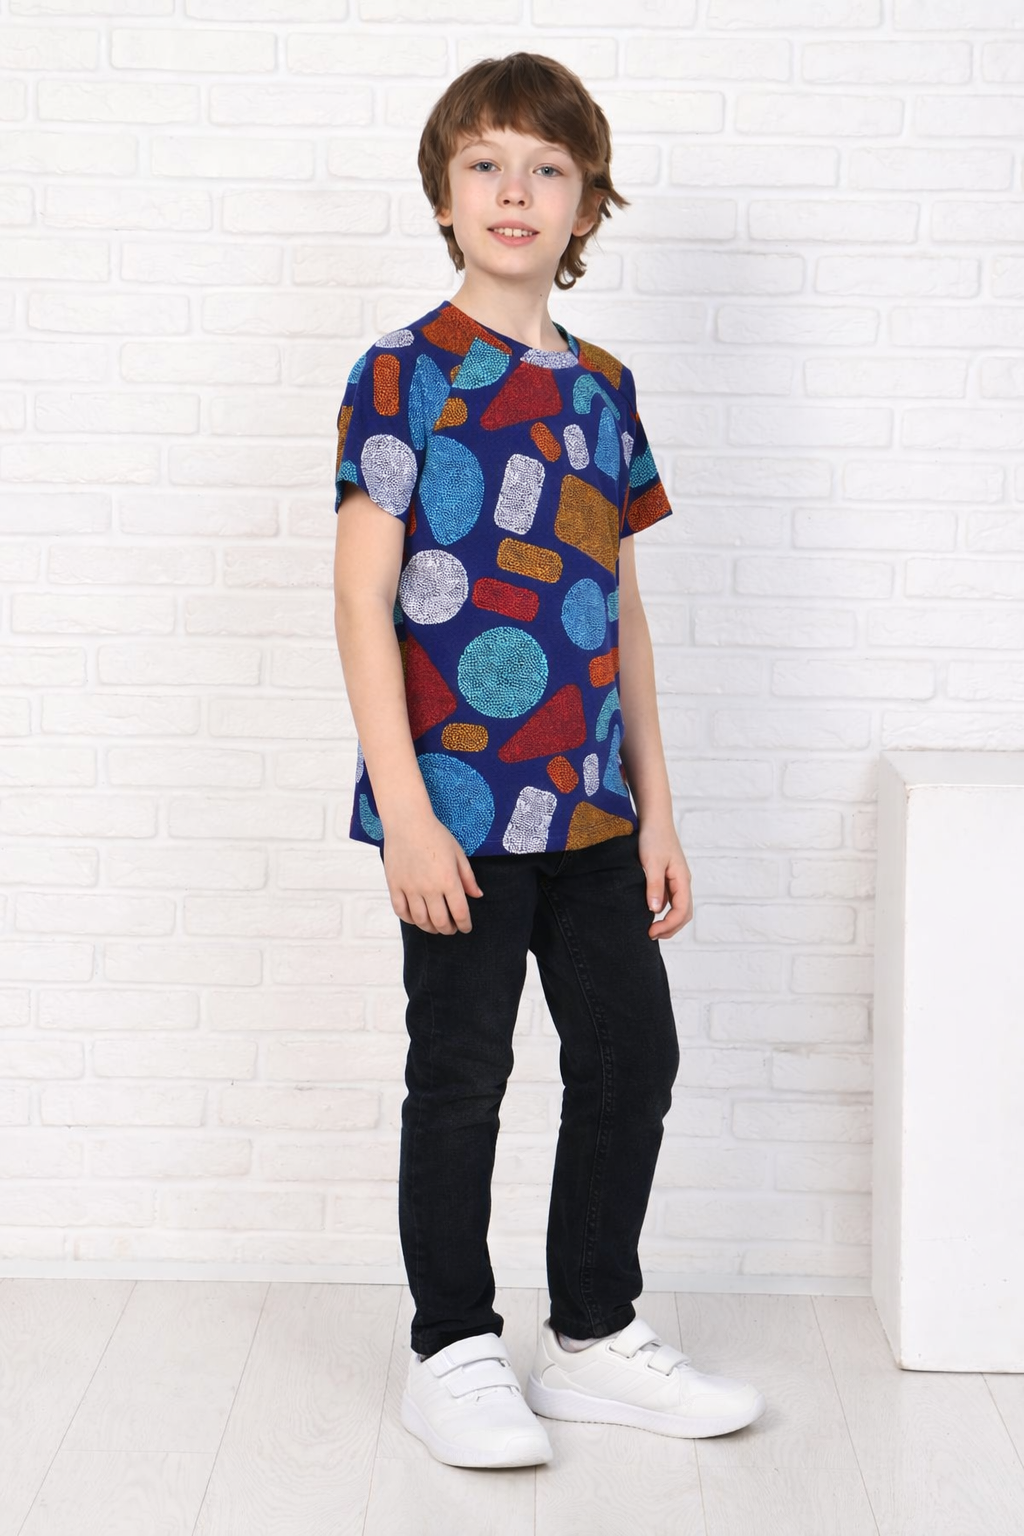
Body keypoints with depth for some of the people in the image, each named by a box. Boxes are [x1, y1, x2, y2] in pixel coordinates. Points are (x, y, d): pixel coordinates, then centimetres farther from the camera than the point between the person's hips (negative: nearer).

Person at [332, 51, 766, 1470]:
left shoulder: (602, 386, 10)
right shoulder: (402, 376, -6)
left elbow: (620, 609, 13)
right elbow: (362, 595, -10)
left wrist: (655, 808, 10)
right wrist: (403, 809, -16)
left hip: (589, 806, 6)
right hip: (460, 810, -6)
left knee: (633, 1058, 11)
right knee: (461, 1077, 5)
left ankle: (595, 1337, 28)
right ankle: (455, 1354, 21)